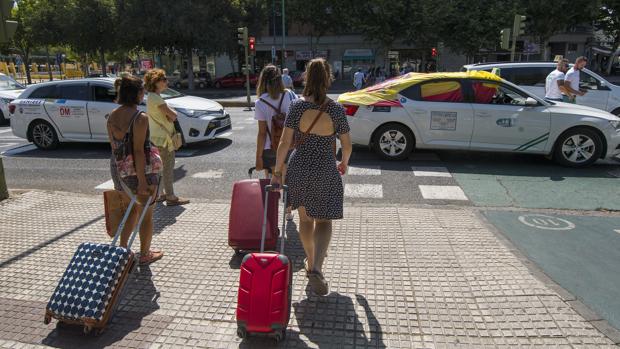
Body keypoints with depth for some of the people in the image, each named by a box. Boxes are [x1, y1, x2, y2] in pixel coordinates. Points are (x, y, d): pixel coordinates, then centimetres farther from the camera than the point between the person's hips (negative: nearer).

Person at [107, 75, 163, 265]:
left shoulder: (112, 116, 2)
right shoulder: (140, 118, -21)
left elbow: (113, 146, 8)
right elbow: (138, 151, -24)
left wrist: (119, 166, 18)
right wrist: (142, 181, -21)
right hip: (139, 170, -7)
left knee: (132, 209, 26)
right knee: (146, 214, 12)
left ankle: (122, 248, 31)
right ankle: (145, 254, 25)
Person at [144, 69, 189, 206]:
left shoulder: (152, 97, 13)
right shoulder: (156, 98, -19)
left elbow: (172, 115, 10)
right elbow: (173, 115, -23)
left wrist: (170, 114, -10)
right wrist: (172, 114, -3)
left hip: (157, 136, 10)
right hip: (163, 137, -10)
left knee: (161, 166, 18)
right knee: (168, 167, -5)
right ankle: (171, 197, 1)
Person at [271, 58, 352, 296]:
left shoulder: (297, 106, -9)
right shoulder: (336, 109, -8)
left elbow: (285, 142, -10)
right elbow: (347, 145, 0)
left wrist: (277, 172, -3)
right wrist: (344, 163, 20)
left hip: (299, 168, 2)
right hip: (325, 170, -1)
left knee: (305, 218, 19)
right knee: (323, 222, 8)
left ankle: (310, 262, 34)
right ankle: (316, 268, -10)